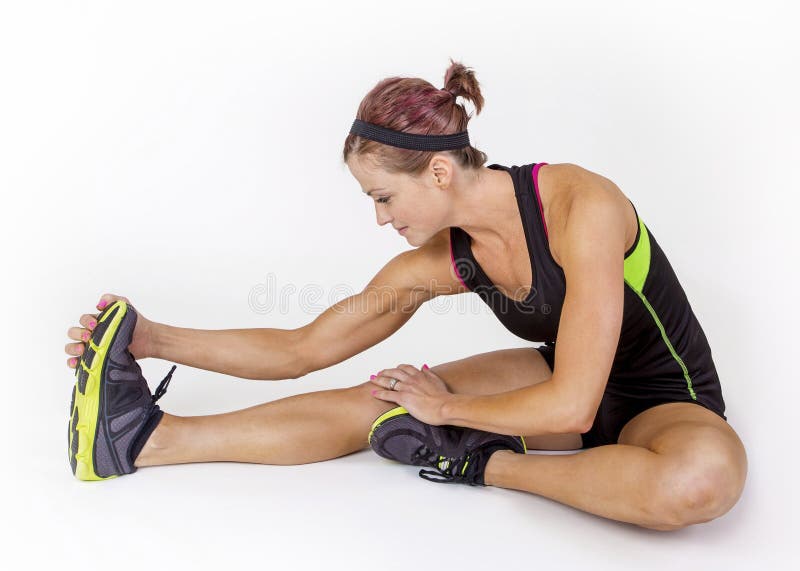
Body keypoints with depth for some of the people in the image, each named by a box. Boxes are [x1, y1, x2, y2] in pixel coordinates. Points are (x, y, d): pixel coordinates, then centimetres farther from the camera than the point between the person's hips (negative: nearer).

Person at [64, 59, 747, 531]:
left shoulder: (580, 206, -31)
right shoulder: (436, 263, -12)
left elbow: (571, 406, -32)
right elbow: (300, 350, -6)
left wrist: (448, 408, -17)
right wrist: (155, 339, -11)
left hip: (669, 404, -3)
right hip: (563, 379, 4)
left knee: (707, 475, -41)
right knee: (374, 403, -9)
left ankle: (486, 461, -21)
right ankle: (152, 438, -2)